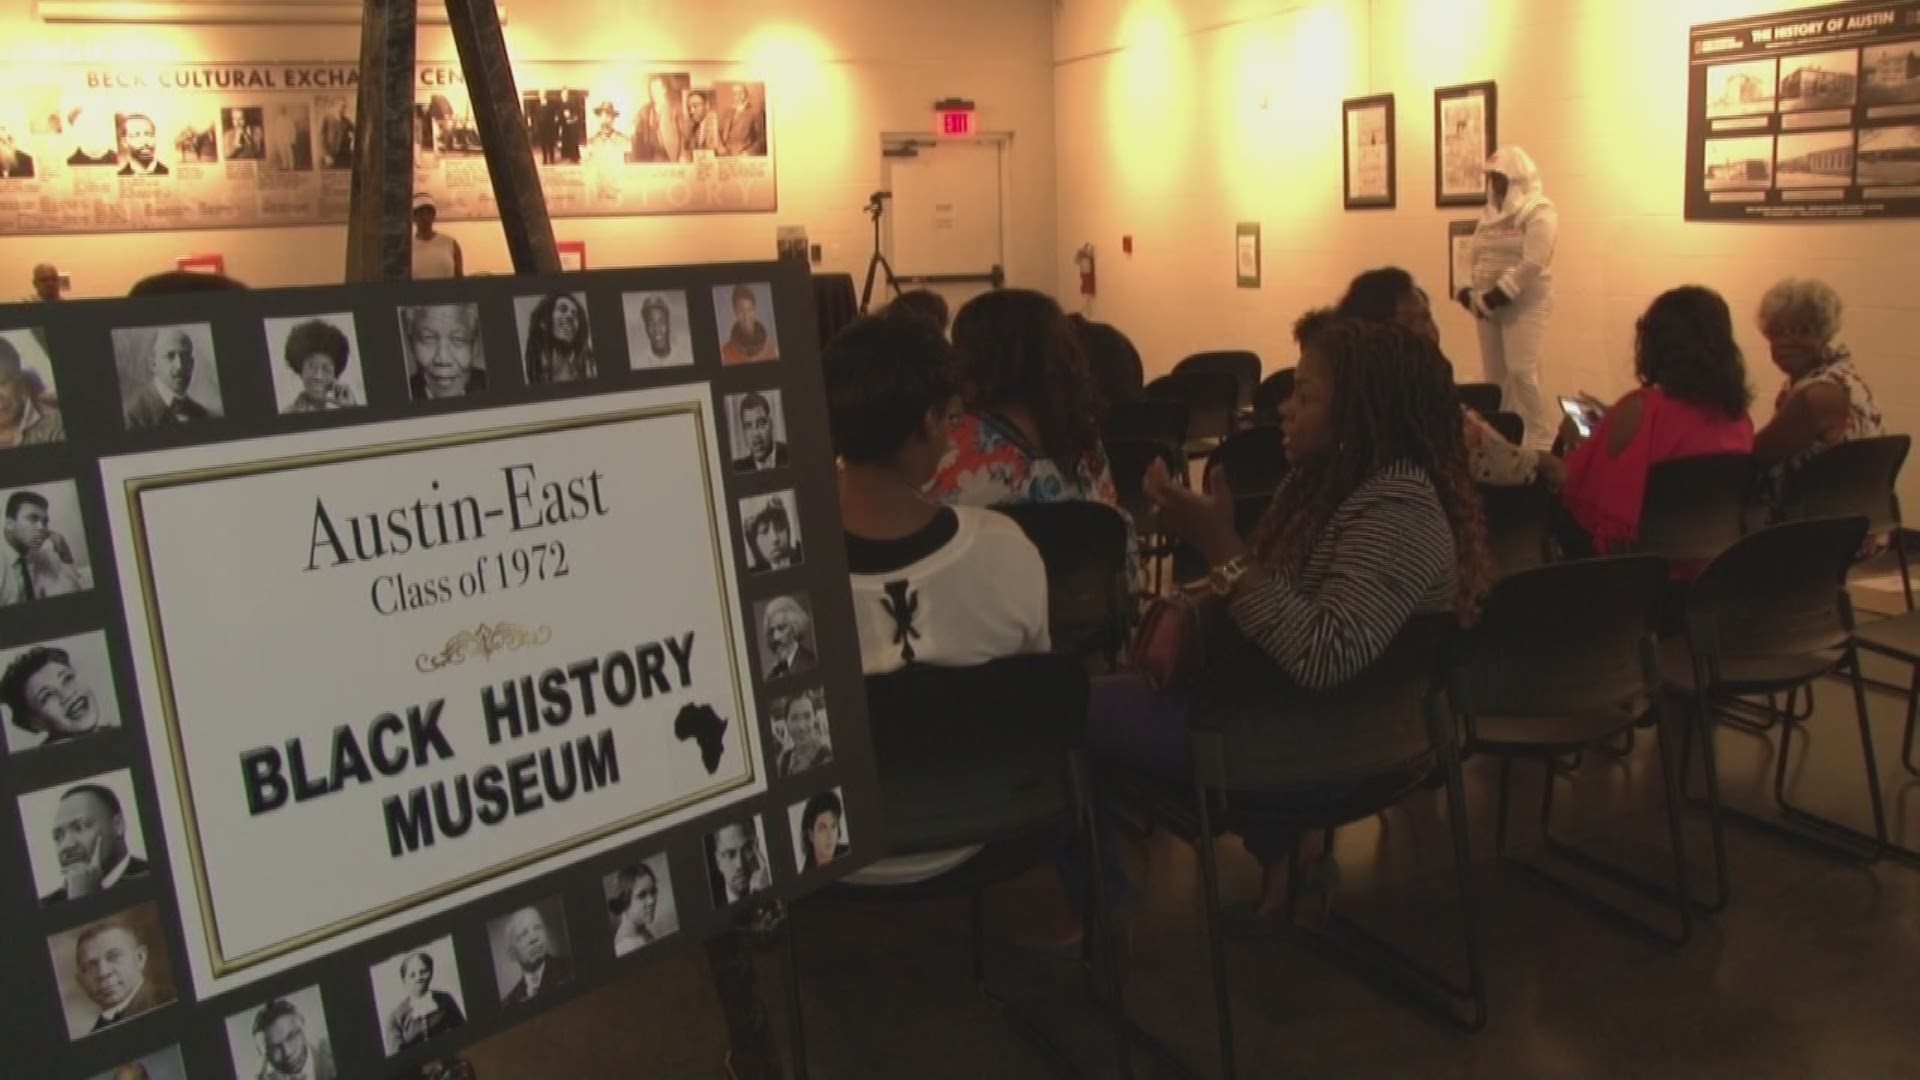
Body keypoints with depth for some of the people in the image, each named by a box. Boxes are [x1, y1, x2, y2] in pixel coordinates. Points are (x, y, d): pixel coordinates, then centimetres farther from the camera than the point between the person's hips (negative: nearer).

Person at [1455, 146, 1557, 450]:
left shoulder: (1539, 213, -8)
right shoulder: (1491, 214, 15)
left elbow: (1532, 264, -19)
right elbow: (1475, 258, 14)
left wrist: (1493, 297, -19)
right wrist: (1470, 294, -3)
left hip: (1525, 304, -7)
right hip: (1489, 305, 7)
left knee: (1521, 372, -15)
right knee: (1496, 375, 7)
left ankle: (1541, 441, -6)